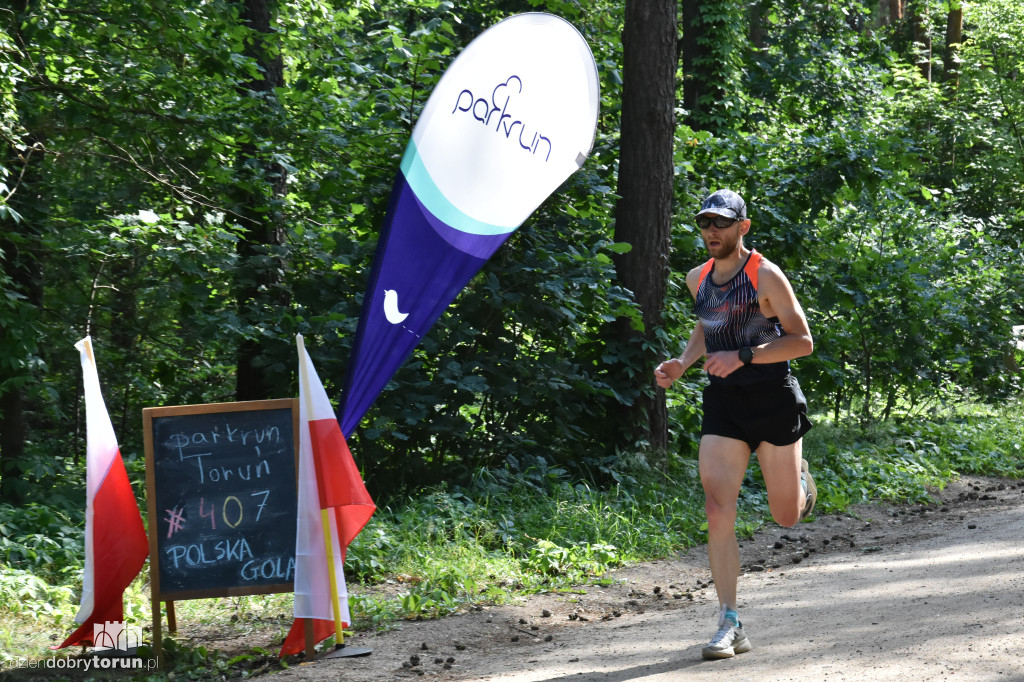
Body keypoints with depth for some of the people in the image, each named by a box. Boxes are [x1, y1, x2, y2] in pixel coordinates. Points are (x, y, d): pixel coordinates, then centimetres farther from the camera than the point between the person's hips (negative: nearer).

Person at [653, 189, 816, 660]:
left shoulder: (766, 276, -11)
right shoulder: (698, 280, 7)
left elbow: (802, 342, -14)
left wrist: (743, 355, -23)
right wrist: (681, 364, 8)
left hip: (773, 400, -4)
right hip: (722, 404, 4)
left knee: (787, 517, 9)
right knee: (718, 511, -10)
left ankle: (798, 477, 47)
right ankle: (729, 626, -7)